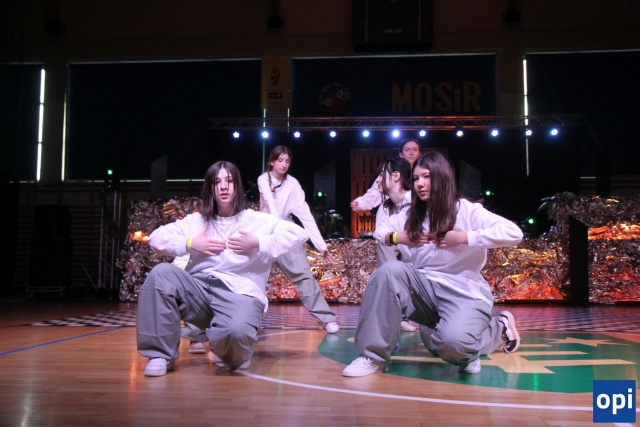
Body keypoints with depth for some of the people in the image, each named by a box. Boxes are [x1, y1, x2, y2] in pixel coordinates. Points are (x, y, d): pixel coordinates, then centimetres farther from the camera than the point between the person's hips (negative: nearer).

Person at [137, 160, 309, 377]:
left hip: (240, 293, -4)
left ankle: (232, 355, 2)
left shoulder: (258, 220, 8)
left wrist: (259, 243, -10)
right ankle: (161, 354, -14)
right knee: (161, 273, -25)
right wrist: (190, 244, -2)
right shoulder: (197, 220, 18)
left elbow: (299, 234, -2)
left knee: (238, 329, -39)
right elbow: (156, 237, 13)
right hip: (198, 288, 4)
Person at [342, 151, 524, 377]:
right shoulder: (412, 215, 12)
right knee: (390, 270, -26)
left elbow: (513, 232, -19)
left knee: (453, 343, -35)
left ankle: (497, 329, 4)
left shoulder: (466, 211, -7)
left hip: (464, 292, -5)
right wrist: (397, 237, 0)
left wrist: (464, 238, -21)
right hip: (425, 288, 5)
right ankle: (374, 357, -22)